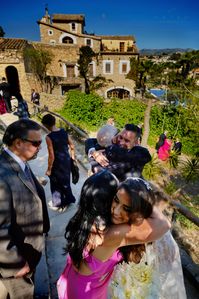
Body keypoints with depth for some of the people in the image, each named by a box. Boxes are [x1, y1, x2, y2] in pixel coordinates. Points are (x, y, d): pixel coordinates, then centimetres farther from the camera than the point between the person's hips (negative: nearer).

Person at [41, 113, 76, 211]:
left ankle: (57, 203, 35)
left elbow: (51, 155, -22)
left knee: (56, 184, 16)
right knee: (66, 180, 25)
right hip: (67, 160, 6)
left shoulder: (49, 137, -23)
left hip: (57, 164, -5)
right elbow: (72, 146, 2)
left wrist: (49, 169, -10)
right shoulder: (64, 132, -6)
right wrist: (72, 157, 18)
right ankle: (68, 199, 43)